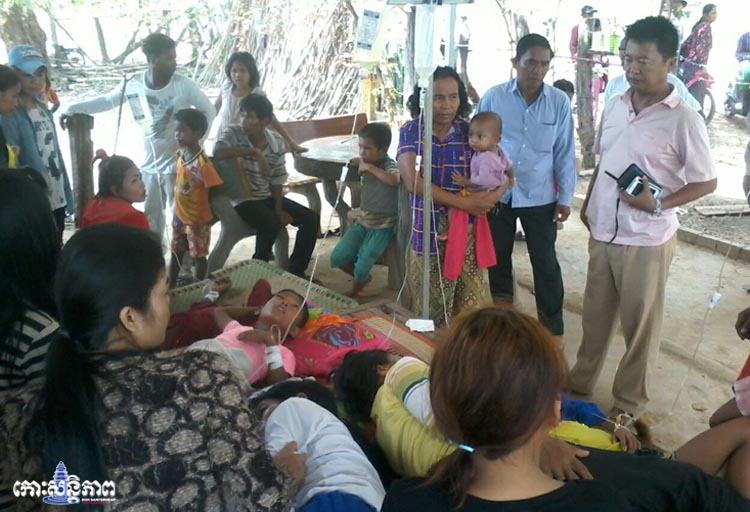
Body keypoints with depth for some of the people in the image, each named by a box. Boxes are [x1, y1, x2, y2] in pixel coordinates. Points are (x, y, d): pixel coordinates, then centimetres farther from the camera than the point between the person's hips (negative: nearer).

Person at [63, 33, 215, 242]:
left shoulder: (184, 85, -11)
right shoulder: (132, 84, -4)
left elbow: (209, 111, -2)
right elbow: (106, 101, 9)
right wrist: (72, 108, 8)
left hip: (177, 164, -4)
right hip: (148, 166, 4)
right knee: (149, 221, 16)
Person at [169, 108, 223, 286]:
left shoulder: (202, 163, -27)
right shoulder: (180, 155, -3)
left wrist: (210, 216, -15)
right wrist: (177, 209, 13)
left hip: (197, 220, -7)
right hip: (179, 215, 7)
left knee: (197, 256, 9)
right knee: (176, 253, 20)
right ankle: (170, 287, 36)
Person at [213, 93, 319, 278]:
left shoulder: (276, 141, 0)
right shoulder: (234, 133, -12)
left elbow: (277, 179, 4)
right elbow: (217, 152, -33)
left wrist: (278, 208, -5)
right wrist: (253, 151, -33)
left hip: (267, 196, 6)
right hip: (241, 198, -5)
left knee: (311, 218, -5)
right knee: (271, 223, -32)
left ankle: (296, 270, 7)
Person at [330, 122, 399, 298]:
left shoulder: (390, 165, -17)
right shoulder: (366, 162, 3)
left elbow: (395, 181, -42)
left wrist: (369, 167, -33)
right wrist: (355, 164, 4)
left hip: (382, 226, -7)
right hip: (363, 221, 7)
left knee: (361, 268, -13)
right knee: (337, 258, -3)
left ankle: (354, 292, 20)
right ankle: (363, 278, 24)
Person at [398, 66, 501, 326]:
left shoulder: (470, 131, 2)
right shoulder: (411, 131, -4)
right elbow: (413, 182, -16)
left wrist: (489, 198, -19)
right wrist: (464, 203, -20)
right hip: (428, 235, -1)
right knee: (430, 317, 10)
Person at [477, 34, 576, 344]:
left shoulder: (559, 102, -6)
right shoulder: (493, 97, -7)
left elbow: (565, 153, 0)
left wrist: (565, 198, -1)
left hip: (540, 198, -1)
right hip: (498, 194, 1)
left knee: (545, 263, 7)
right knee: (499, 256, 17)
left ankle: (552, 326, 23)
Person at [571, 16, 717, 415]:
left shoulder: (683, 120, -14)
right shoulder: (615, 106, 3)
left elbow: (706, 182, -9)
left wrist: (658, 204, -22)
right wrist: (588, 204, 13)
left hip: (646, 240, -5)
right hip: (603, 232, 5)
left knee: (639, 324, 10)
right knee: (595, 314, 19)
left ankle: (629, 402, 27)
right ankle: (580, 381, 37)